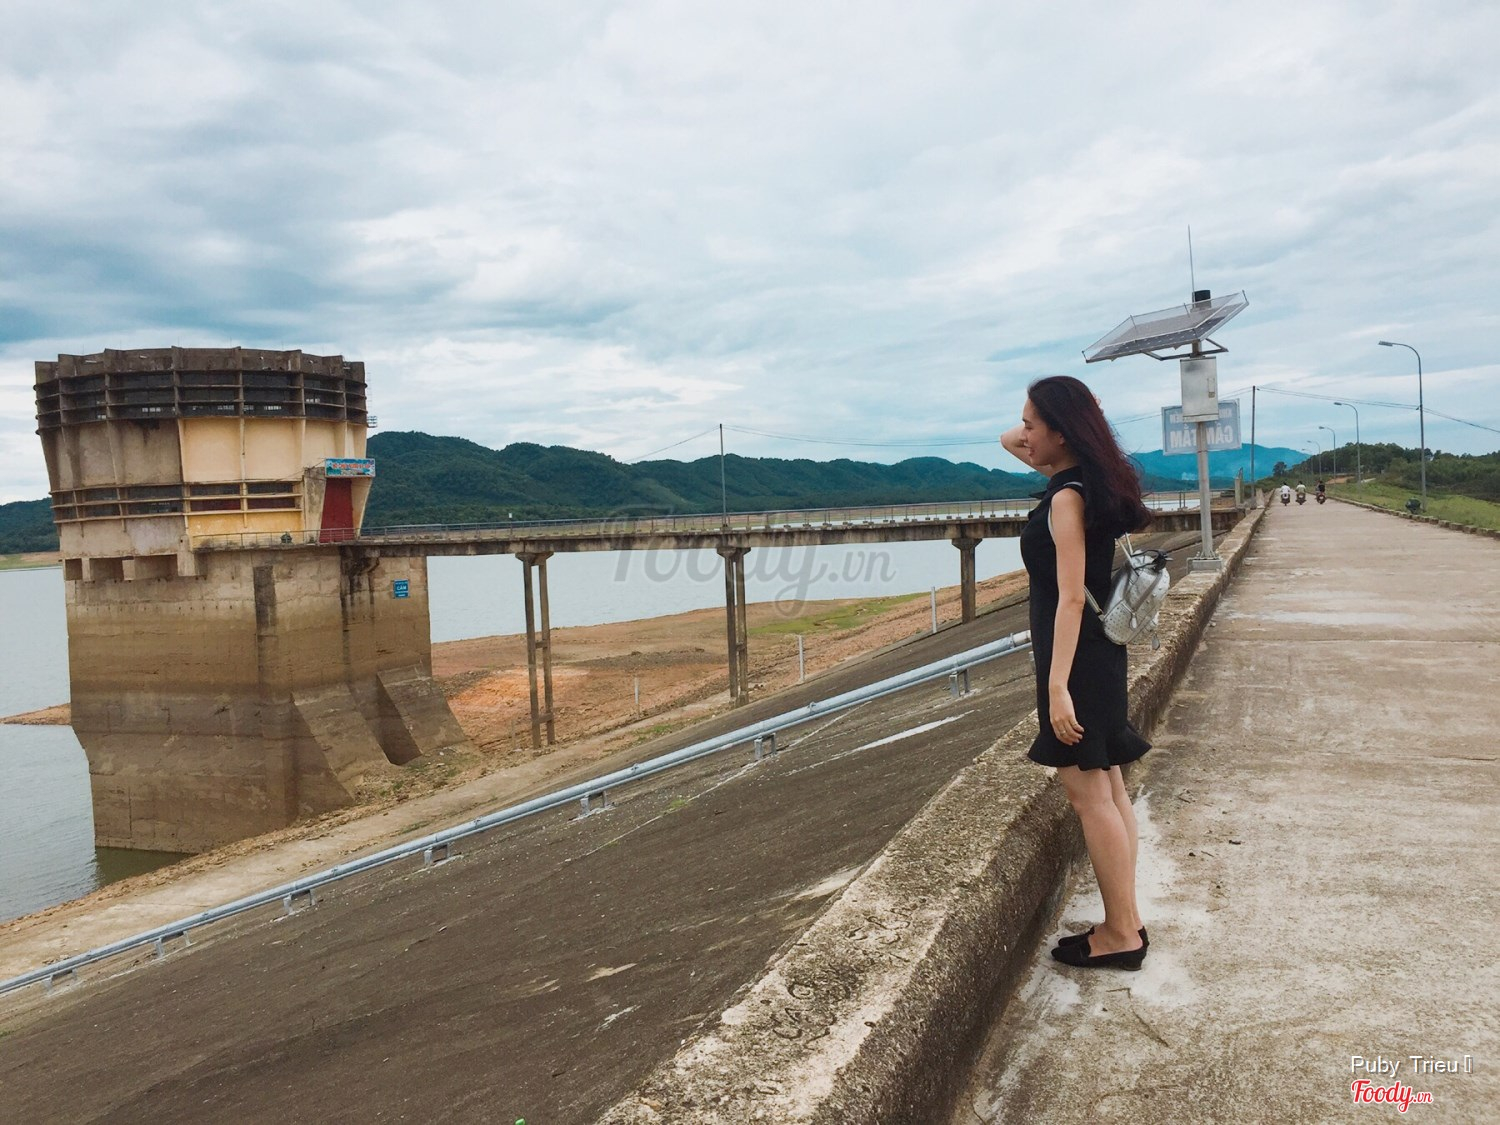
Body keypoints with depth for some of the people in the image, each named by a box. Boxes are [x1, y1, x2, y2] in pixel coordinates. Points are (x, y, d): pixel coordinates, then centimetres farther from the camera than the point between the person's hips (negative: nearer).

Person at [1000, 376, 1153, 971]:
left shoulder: (1067, 498, -17)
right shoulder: (1087, 482, 10)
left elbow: (1070, 597, -23)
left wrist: (1058, 686, -25)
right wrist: (1017, 444, 3)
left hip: (1076, 658, -10)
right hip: (1098, 652, 10)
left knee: (1089, 794, -2)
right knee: (1108, 788, 14)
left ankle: (1121, 935, 7)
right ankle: (1126, 922, 24)